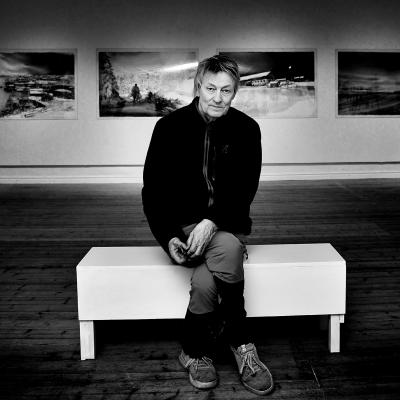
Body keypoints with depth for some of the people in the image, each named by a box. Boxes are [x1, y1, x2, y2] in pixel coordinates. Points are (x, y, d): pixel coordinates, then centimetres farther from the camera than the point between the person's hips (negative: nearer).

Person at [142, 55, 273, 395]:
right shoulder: (170, 127, -2)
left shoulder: (246, 129, 0)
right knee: (207, 279, -31)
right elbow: (153, 191, -1)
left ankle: (196, 351, -12)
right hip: (183, 224, -1)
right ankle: (240, 346, -7)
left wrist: (212, 221, -24)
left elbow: (245, 190, -6)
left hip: (227, 223, 1)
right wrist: (168, 237, -16)